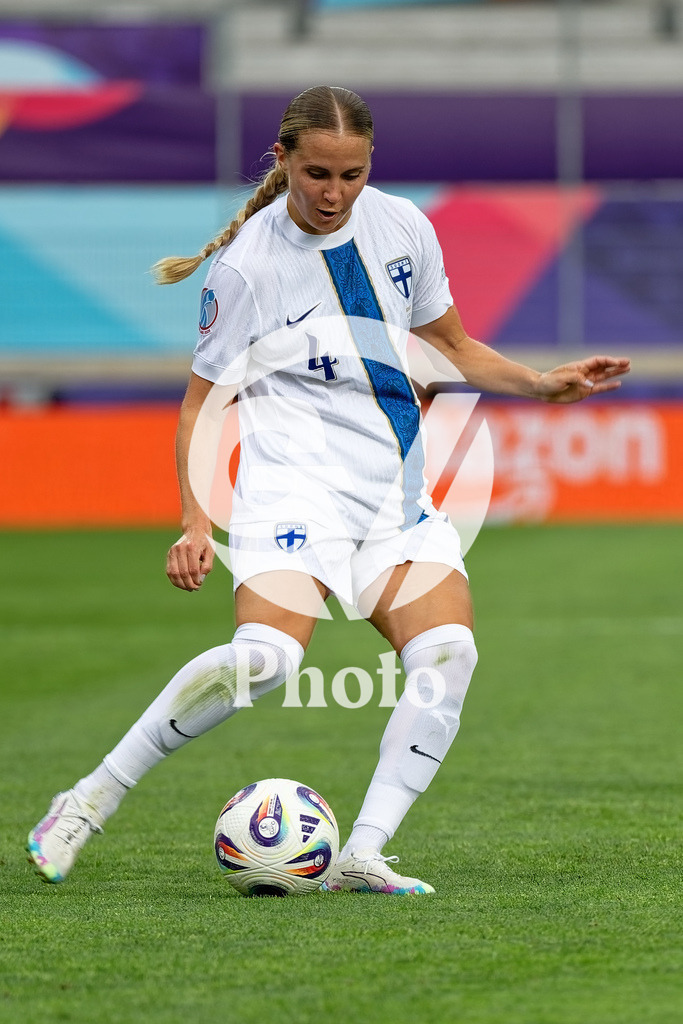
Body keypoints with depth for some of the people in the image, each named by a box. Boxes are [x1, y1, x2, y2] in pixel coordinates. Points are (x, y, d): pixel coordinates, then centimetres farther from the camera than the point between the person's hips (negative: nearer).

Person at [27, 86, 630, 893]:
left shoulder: (402, 228, 8)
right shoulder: (246, 262, -6)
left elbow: (453, 349, 23)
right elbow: (201, 404, 1)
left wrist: (545, 385, 9)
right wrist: (195, 522, -9)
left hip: (395, 493, 5)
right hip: (295, 484, -5)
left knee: (448, 651, -19)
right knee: (265, 655, -29)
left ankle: (361, 856, -19)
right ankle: (90, 800, -16)